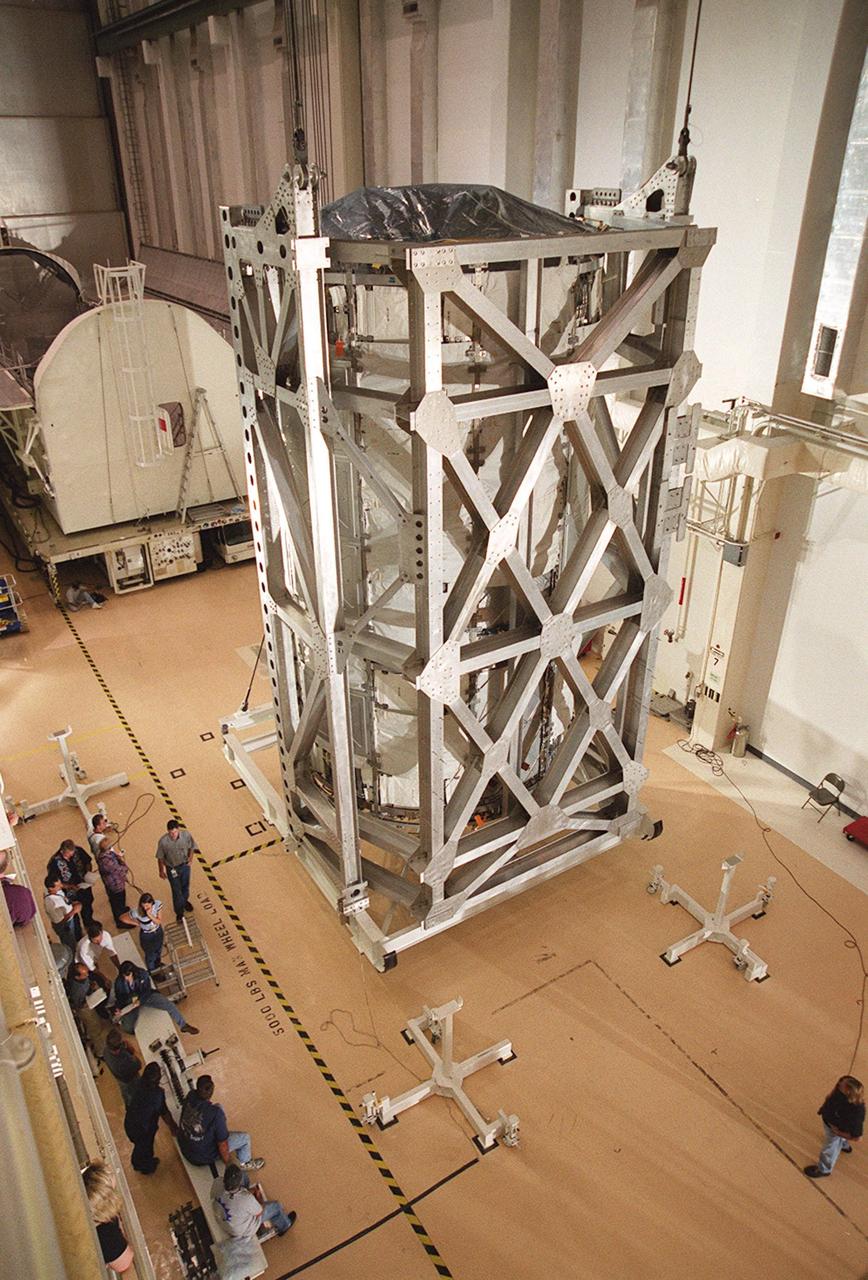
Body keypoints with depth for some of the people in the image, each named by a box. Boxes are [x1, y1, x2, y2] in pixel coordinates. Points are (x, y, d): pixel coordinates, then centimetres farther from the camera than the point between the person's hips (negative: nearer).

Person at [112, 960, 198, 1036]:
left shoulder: (142, 974, -19)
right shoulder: (119, 981, -16)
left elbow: (147, 991, -13)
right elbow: (119, 997, -6)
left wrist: (140, 1000, -31)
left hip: (145, 996, 0)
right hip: (130, 1003, 0)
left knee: (169, 1005, -20)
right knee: (127, 1028, -22)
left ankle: (183, 1025, -4)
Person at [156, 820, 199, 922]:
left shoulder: (186, 835, -24)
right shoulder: (163, 841, -29)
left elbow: (191, 846, -2)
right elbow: (160, 857, -12)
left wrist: (190, 857, -11)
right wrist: (161, 871, -4)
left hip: (185, 865, 3)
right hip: (172, 869, -3)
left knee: (185, 886, 25)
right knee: (176, 891, 10)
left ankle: (185, 901, 56)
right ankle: (179, 912, 34)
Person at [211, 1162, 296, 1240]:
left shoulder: (217, 1183, -32)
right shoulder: (247, 1199, -43)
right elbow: (259, 1213, -19)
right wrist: (259, 1197, 1)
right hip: (242, 1231, -4)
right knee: (276, 1206, 15)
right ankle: (283, 1226, 48)